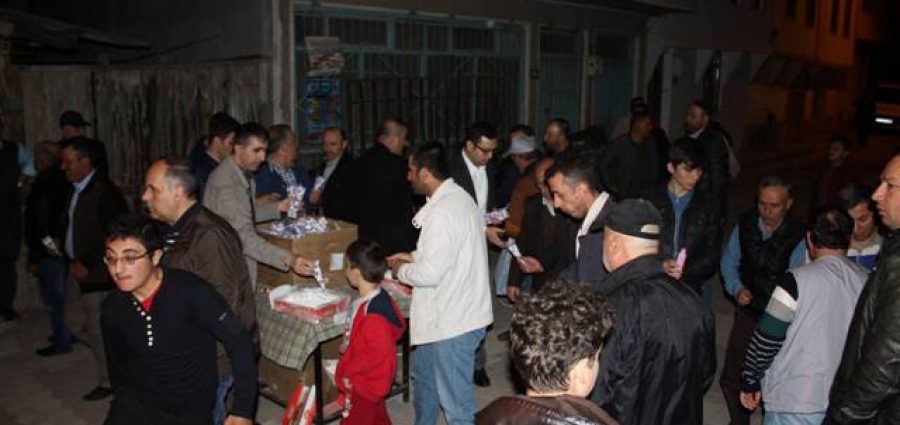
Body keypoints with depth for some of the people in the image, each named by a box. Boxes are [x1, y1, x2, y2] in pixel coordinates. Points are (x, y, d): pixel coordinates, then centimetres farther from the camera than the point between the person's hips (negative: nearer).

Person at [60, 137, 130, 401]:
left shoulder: (104, 192, -20)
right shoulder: (75, 189, 8)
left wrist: (87, 264, -19)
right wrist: (64, 249, 4)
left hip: (98, 273, -9)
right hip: (78, 269, 9)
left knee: (99, 329, 2)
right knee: (74, 321, 17)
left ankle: (108, 382, 20)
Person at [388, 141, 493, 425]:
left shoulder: (443, 211, -24)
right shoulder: (457, 197, 8)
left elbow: (430, 273, -26)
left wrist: (400, 269, -7)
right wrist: (414, 257, 12)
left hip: (453, 321, -11)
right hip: (452, 312, 11)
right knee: (424, 371, 30)